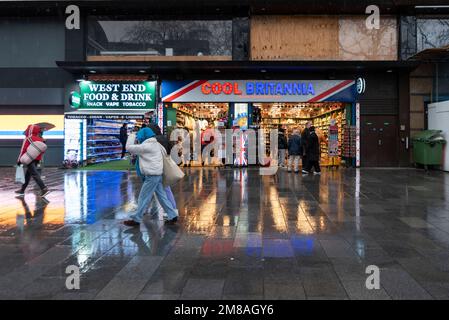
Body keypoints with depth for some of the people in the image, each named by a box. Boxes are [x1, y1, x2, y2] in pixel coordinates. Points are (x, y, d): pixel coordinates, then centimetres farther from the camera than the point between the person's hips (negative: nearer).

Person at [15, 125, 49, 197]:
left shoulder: (28, 138, -8)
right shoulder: (41, 139, 8)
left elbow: (23, 149, -9)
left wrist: (19, 160, -4)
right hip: (37, 159, 7)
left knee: (35, 174, -12)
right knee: (28, 174, 18)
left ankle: (44, 189, -24)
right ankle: (22, 190, 29)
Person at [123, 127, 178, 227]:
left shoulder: (146, 146, -16)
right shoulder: (155, 144, 14)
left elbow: (129, 148, -12)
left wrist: (132, 136, 2)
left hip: (151, 176, -9)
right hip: (157, 174, 9)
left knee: (143, 198, -1)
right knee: (162, 196, 12)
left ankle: (136, 219, 7)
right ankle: (173, 216, 15)